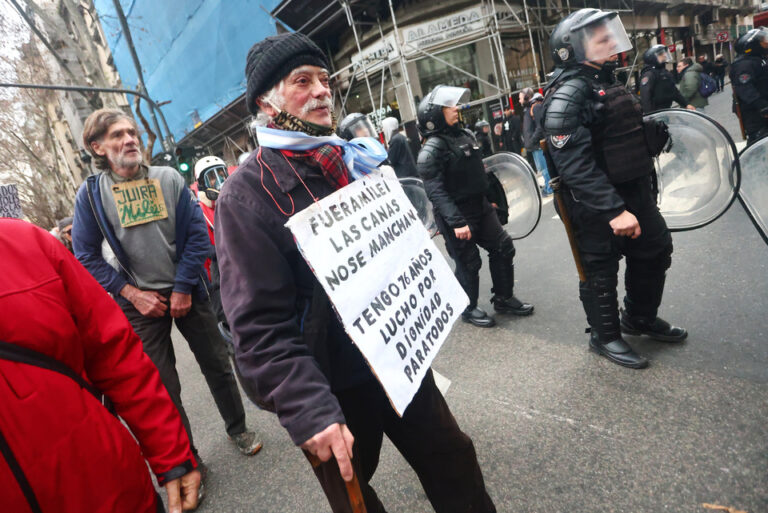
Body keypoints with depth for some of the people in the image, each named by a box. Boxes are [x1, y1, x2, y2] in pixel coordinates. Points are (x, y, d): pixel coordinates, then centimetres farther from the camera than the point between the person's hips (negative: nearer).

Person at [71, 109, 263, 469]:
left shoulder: (169, 179, -2)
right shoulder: (91, 192, -3)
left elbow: (197, 234, -4)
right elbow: (86, 256, -1)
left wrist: (183, 288, -10)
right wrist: (133, 294, -9)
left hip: (186, 292, 1)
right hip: (141, 301, -1)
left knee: (217, 365, 11)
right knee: (163, 388, 5)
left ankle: (237, 429, 33)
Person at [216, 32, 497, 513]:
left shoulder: (355, 159, 4)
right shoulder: (246, 194, -16)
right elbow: (261, 324, -20)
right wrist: (311, 412, -26)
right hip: (335, 386, -5)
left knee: (456, 467, 18)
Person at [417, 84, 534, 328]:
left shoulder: (465, 135, 9)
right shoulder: (432, 149, -17)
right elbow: (436, 191, -25)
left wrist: (489, 198, 22)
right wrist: (456, 222, -30)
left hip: (481, 208, 8)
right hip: (457, 216, -8)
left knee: (503, 247, 11)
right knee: (468, 264, 3)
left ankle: (503, 299, 28)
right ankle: (469, 309, 25)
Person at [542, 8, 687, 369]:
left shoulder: (607, 82, 13)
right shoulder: (567, 95, -19)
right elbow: (575, 165, -29)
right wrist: (614, 210, -32)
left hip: (634, 192, 10)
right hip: (597, 205, -10)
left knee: (655, 250, 20)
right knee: (601, 270, 5)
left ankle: (640, 318, 40)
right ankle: (604, 336, 26)